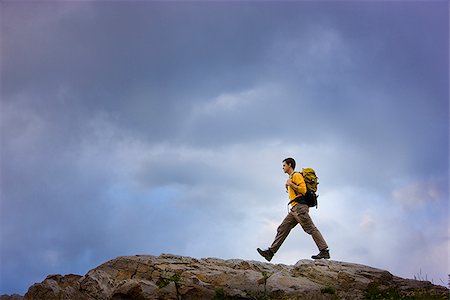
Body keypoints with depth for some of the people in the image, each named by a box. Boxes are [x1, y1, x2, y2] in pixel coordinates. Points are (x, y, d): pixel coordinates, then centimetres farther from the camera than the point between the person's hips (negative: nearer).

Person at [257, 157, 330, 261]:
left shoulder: (296, 175, -2)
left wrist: (290, 184, -10)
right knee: (282, 229, 3)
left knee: (311, 229, -12)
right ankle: (270, 252, 0)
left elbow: (303, 190, -15)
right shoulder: (291, 178, 28)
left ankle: (324, 251, -14)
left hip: (300, 207, -10)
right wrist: (288, 187, 18)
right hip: (294, 209, 10)